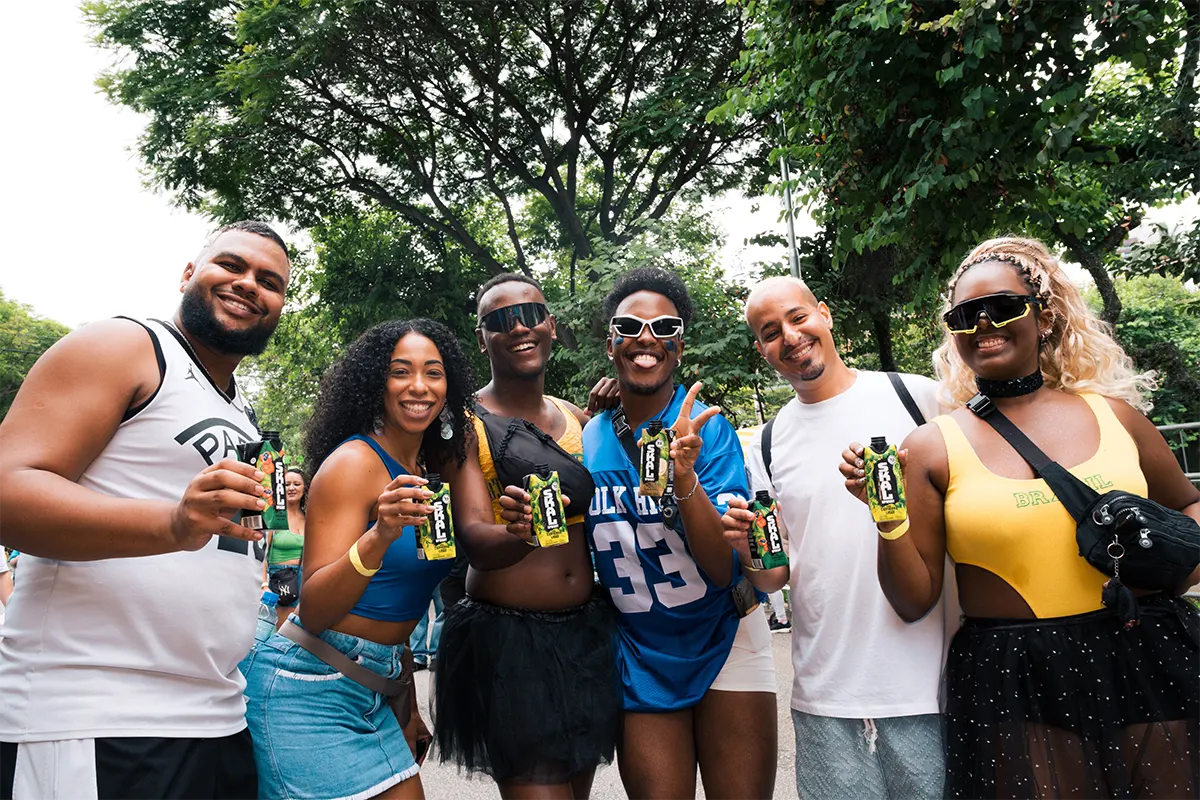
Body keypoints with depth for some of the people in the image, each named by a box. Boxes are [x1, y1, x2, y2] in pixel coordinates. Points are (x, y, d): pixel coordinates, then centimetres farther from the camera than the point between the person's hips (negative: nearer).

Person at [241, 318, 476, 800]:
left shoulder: (432, 470, 8)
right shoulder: (353, 462, -14)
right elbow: (313, 612, -19)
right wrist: (380, 535, -34)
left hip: (375, 688, 7)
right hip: (309, 687, -7)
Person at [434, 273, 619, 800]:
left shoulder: (578, 418, 9)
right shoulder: (466, 425, -8)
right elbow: (474, 542, -17)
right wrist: (519, 533, -40)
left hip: (589, 633, 6)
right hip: (507, 641, -5)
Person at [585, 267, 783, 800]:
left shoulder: (707, 429, -14)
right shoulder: (588, 440, -4)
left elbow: (724, 569, -22)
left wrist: (685, 475, -35)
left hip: (724, 645, -2)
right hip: (640, 657, 3)